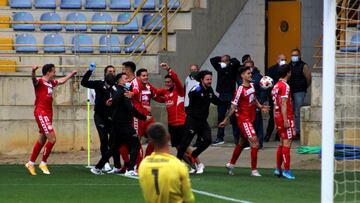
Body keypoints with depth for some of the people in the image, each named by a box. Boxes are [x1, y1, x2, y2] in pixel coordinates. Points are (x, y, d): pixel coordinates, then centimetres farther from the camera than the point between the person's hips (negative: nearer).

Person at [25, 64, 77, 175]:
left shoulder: (51, 83, 14)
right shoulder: (40, 82, -11)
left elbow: (61, 81, 36)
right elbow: (34, 79, -35)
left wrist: (71, 74, 45)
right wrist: (33, 71, -57)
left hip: (48, 114, 9)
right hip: (41, 113, -9)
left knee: (42, 140, 14)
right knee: (52, 138, -14)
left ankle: (31, 163, 25)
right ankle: (43, 163, -3)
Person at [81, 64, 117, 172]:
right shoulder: (99, 84, 2)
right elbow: (84, 82, -6)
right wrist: (90, 71, -16)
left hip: (112, 117, 2)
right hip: (100, 116, -1)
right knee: (104, 139, -9)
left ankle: (117, 165, 8)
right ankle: (106, 163, -5)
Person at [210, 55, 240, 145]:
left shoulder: (233, 68, -4)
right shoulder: (220, 68, 10)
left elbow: (237, 62, -23)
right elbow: (212, 60, 16)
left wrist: (231, 60, -5)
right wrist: (220, 58, 8)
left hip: (231, 95, -6)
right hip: (221, 95, 6)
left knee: (233, 117, -5)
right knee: (220, 117, 8)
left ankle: (237, 137, -1)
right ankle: (220, 138, 14)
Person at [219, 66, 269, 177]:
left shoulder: (252, 85, 6)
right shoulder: (240, 90, -17)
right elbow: (233, 106, -15)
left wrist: (260, 106, 5)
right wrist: (226, 120, -13)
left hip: (251, 118, 8)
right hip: (243, 119, -8)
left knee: (242, 143, 20)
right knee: (255, 142, -14)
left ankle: (231, 164, 36)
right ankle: (254, 170, -9)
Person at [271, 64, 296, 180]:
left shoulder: (276, 86, 14)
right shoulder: (285, 86, -13)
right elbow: (283, 104, -19)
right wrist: (285, 120, -21)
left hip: (278, 117, 9)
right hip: (286, 117, -9)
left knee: (282, 143, 15)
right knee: (287, 143, -7)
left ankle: (278, 169, 18)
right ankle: (286, 170, -8)